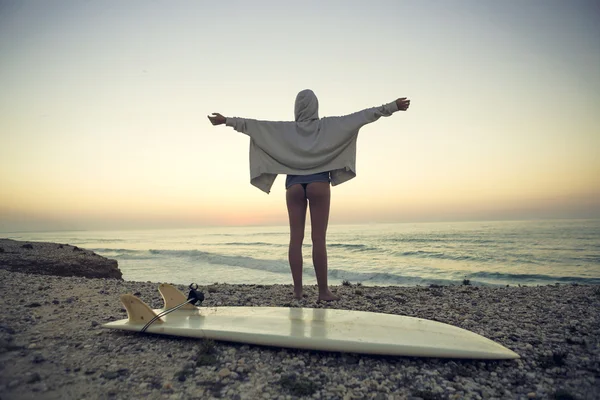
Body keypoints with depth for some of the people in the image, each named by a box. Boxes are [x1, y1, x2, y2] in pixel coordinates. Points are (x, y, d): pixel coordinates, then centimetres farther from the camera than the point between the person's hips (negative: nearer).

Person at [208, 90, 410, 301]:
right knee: (319, 239, -4)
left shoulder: (285, 129, 10)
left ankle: (297, 289, 3)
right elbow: (362, 116, 5)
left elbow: (253, 124, 10)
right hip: (318, 182, -1)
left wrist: (226, 120, 18)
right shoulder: (329, 125, 6)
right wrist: (393, 106, 8)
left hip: (294, 183, 2)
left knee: (296, 238, 1)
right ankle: (323, 290, 0)